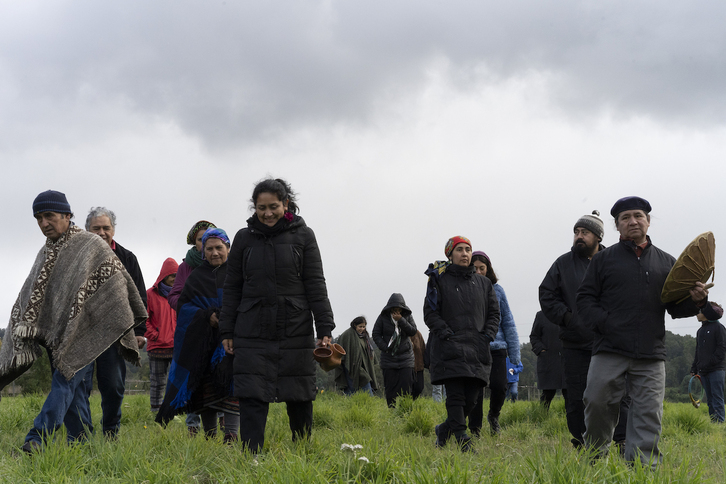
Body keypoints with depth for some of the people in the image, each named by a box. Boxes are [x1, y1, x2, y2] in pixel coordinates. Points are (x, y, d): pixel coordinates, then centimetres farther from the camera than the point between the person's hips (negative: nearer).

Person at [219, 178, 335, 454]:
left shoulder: (303, 236, 3)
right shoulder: (244, 238, 7)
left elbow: (316, 286, 1)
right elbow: (232, 288, 10)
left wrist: (324, 329, -6)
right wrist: (227, 332, 6)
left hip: (295, 331, 0)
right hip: (252, 333, 1)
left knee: (299, 398, 6)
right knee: (252, 397, -7)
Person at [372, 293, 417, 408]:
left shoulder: (407, 316, 3)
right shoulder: (383, 317, 0)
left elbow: (413, 331, -8)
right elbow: (376, 334, 2)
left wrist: (401, 320, -17)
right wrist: (385, 348, -10)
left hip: (405, 357, 0)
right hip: (388, 358, 0)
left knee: (406, 386, -7)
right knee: (390, 387, -1)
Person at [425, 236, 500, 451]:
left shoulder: (483, 283, 17)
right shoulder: (440, 280, 5)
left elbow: (494, 313, 18)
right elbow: (430, 313, 1)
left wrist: (488, 335, 2)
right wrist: (445, 333, -12)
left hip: (477, 350, 4)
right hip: (450, 348, -4)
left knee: (471, 398, 2)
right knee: (455, 397, -12)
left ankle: (444, 429, 24)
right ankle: (462, 440, -13)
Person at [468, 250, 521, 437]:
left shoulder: (497, 290, 7)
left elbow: (508, 321, 10)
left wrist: (514, 352, 6)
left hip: (496, 346, 1)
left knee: (499, 386, -11)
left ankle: (494, 415, 19)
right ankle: (474, 429, 10)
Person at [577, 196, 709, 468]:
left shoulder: (666, 262, 18)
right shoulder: (604, 259, 13)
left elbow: (676, 308, 16)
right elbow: (585, 299, 8)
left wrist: (695, 301, -5)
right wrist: (603, 323, -9)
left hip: (651, 355, 1)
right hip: (609, 350, -1)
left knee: (648, 415, -4)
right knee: (597, 403, -7)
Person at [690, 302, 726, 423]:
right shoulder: (700, 330, 19)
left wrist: (711, 362, -17)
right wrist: (694, 368, 15)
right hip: (703, 371, 7)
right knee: (709, 398, 6)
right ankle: (713, 421, 8)